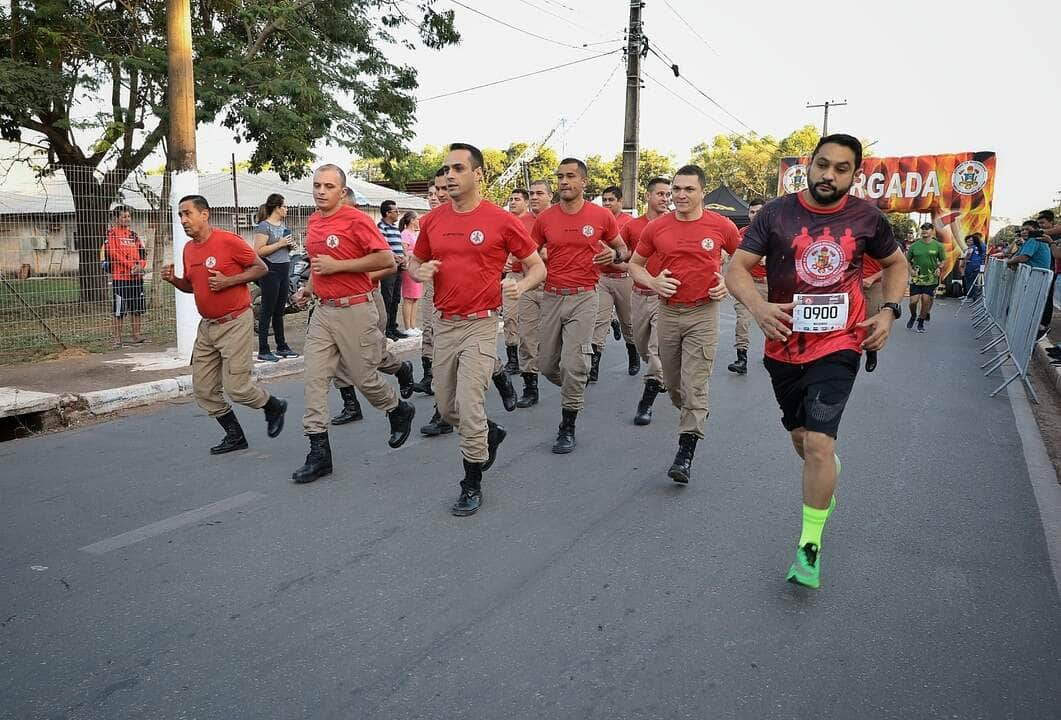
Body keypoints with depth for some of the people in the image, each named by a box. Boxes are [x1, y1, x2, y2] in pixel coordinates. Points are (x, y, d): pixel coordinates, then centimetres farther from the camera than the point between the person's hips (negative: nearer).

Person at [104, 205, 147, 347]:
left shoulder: (133, 234, 16)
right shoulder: (112, 234, -3)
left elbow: (142, 252, 13)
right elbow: (115, 254, -13)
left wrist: (140, 265, -7)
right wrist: (132, 266, -19)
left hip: (136, 276, 6)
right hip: (119, 277, -6)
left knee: (136, 308, 10)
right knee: (119, 310, -2)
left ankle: (136, 335, 19)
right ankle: (117, 338, 3)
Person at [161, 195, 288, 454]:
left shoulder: (229, 241, -12)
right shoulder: (188, 249, 10)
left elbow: (261, 268, -8)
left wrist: (228, 281, -18)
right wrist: (173, 280, 1)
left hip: (235, 323, -8)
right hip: (207, 326, 8)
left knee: (236, 387, -7)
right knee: (203, 389, 7)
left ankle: (274, 407, 23)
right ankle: (235, 435, 22)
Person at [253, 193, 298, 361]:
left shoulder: (283, 225, 16)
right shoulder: (264, 226, -9)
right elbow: (258, 251, -18)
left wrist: (290, 245, 7)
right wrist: (279, 244, -19)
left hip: (284, 271, 8)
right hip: (270, 271, -8)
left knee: (279, 311, 13)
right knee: (267, 312, -4)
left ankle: (282, 347, 20)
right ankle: (263, 350, 1)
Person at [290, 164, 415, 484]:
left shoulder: (356, 219, -12)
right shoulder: (312, 222, 13)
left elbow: (387, 259, -17)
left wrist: (338, 265, -18)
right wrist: (309, 287, 14)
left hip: (355, 310, -7)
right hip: (323, 310, 7)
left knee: (363, 376, 3)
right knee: (314, 378, 0)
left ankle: (399, 411, 34)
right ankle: (319, 452, 5)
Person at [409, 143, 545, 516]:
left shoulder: (501, 220, -7)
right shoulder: (433, 220, 6)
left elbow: (537, 266, 0)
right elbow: (415, 261, 19)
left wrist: (520, 285, -20)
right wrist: (421, 271, -4)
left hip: (480, 325, -5)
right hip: (444, 324, 6)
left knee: (469, 408, -7)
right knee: (446, 407, 15)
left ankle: (472, 485, 13)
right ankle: (490, 432, 45)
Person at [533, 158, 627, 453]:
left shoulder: (601, 216, -1)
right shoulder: (545, 219, 4)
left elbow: (623, 249, 12)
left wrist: (615, 255, -12)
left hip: (583, 298, -3)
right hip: (551, 297, 3)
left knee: (573, 365, -7)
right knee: (546, 364, 9)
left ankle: (568, 428, 9)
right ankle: (574, 392, 41)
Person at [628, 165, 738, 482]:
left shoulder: (721, 226, -3)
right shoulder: (656, 228, 1)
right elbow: (635, 263, 12)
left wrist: (729, 283, -6)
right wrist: (652, 282, -7)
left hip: (704, 313, -3)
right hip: (668, 311, 3)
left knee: (694, 385, -7)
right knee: (673, 383, 14)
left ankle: (685, 453, -2)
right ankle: (696, 417, 44)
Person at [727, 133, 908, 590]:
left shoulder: (866, 217, -1)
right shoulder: (777, 213, -6)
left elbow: (895, 263, 16)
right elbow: (736, 269, -10)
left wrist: (889, 311, 1)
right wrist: (758, 307, -29)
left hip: (838, 346, -2)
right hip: (785, 346, 2)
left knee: (818, 441, -14)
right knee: (800, 437, 18)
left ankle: (809, 547, 0)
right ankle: (825, 483, 53)